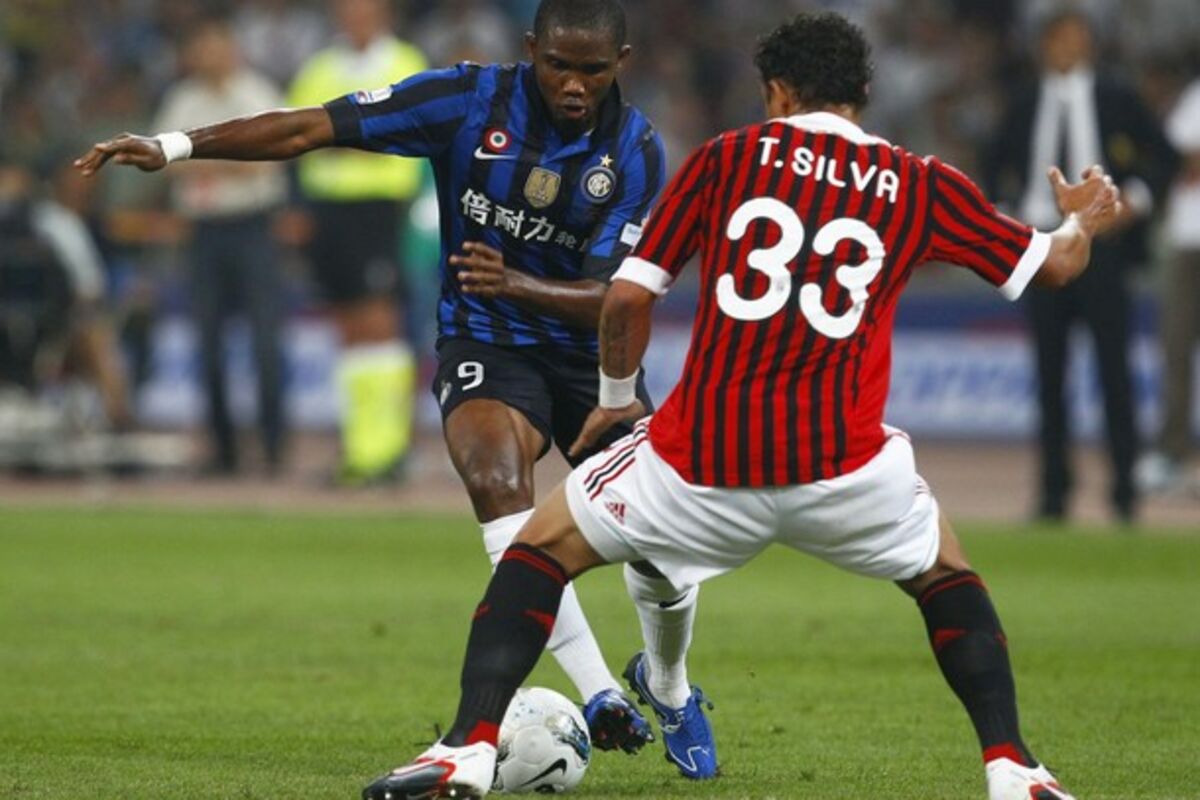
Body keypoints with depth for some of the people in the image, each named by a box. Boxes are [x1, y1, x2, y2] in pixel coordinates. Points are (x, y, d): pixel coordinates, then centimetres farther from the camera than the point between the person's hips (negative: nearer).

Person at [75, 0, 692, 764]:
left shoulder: (637, 153, -12)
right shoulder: (469, 99, -13)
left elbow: (609, 298, -17)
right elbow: (311, 128, -14)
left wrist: (516, 284, -37)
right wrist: (172, 146, -21)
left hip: (590, 353, 2)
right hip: (484, 347, -2)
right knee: (497, 479, -33)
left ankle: (670, 694, 29)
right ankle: (601, 696, -34)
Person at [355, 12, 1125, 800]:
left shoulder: (728, 157, 9)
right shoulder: (922, 186, 10)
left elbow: (627, 296, 7)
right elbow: (1054, 263, 19)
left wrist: (616, 396, 25)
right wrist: (1084, 219, 43)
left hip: (703, 457, -1)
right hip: (842, 462, 1)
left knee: (543, 548, 19)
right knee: (946, 575, 30)